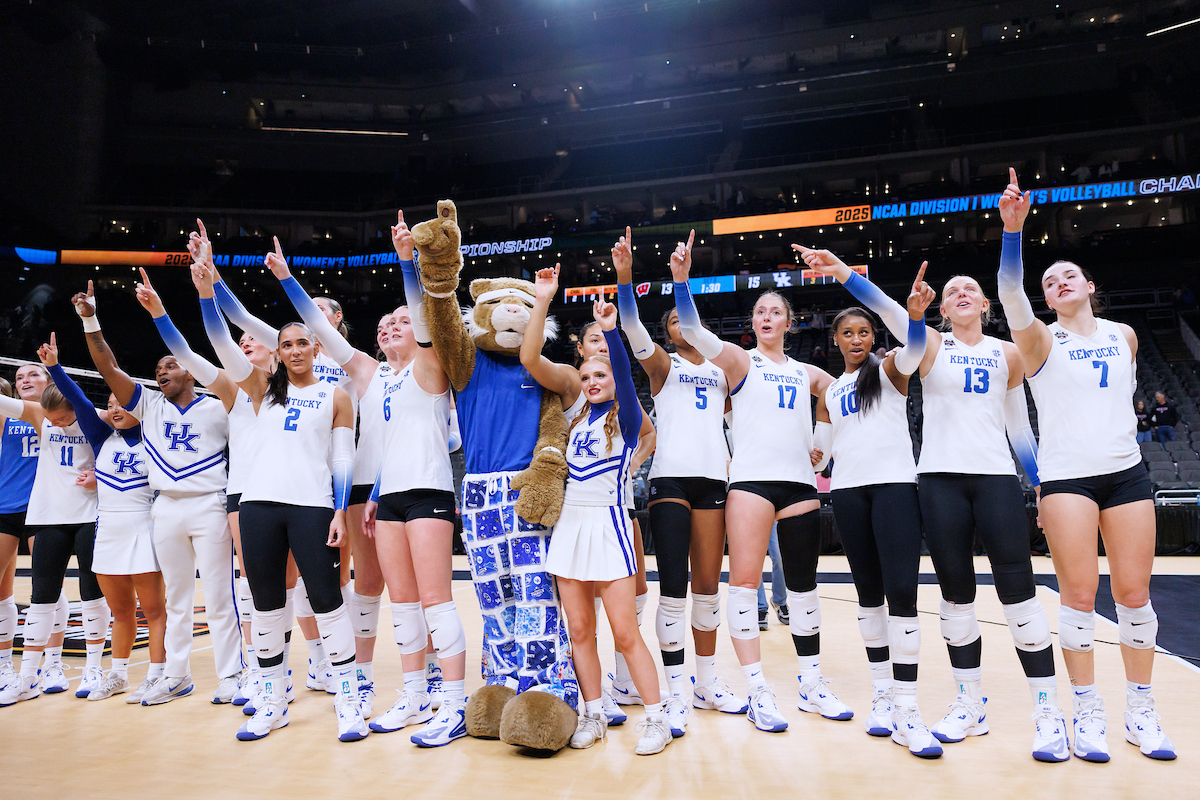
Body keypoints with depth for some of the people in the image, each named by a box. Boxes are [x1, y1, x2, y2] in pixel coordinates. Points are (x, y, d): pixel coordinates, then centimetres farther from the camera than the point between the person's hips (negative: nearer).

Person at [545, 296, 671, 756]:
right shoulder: (575, 422, 14)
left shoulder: (625, 419, 1)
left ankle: (656, 719, 10)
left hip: (607, 524, -5)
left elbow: (624, 375, -18)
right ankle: (593, 716, 21)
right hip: (570, 525, 6)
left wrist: (610, 330, -31)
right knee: (579, 632, 8)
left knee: (625, 634, -4)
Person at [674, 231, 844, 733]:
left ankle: (812, 684, 21)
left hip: (800, 483, 4)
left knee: (803, 586, 9)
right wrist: (681, 278, -24)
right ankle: (757, 692, -1)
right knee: (744, 581, -9)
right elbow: (694, 331, -13)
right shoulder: (740, 361, 5)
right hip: (751, 479, -4)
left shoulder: (807, 373, 16)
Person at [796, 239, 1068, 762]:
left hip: (997, 476, 1)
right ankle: (970, 707, 18)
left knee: (1017, 591, -5)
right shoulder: (931, 345, 6)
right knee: (956, 594, 6)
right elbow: (888, 309, -11)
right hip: (939, 478, 0)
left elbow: (1018, 425, 17)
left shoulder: (1008, 354, 12)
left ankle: (1048, 711, 7)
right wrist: (842, 272, -27)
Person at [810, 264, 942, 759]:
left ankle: (906, 710, -10)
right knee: (869, 592, 8)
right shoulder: (829, 392, 18)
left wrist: (916, 314, -36)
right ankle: (882, 693, 17)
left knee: (901, 591, -12)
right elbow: (821, 448, 22)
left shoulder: (888, 370, 6)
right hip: (848, 491, 4)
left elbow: (912, 352, -17)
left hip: (895, 483, -4)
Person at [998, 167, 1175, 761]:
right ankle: (1088, 712, 6)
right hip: (1066, 475, -3)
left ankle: (1140, 711, 16)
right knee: (1079, 593, -5)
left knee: (1133, 591, 3)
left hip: (1126, 471, 3)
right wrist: (1013, 227, -30)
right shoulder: (1041, 339, 0)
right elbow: (1011, 294, -18)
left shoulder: (1123, 334, 13)